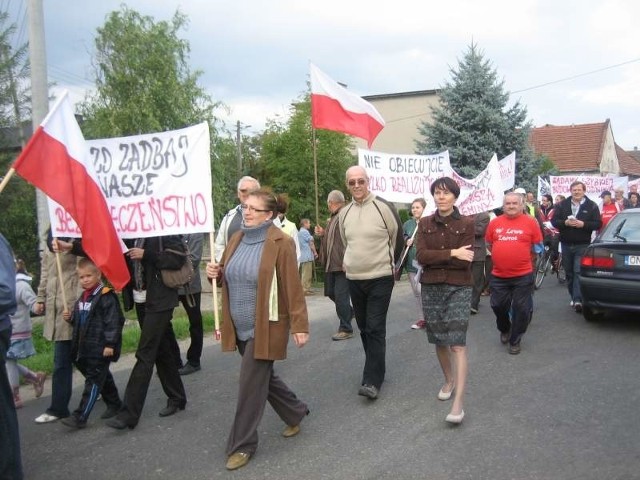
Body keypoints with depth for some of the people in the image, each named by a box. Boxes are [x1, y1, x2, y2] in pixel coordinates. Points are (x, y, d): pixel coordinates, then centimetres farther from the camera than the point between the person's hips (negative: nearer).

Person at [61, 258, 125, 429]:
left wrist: (110, 344, -21)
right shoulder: (82, 298, 14)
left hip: (101, 348, -9)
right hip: (85, 348, 9)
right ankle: (114, 403, 34)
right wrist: (70, 318, 4)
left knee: (93, 381, -4)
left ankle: (80, 417, -3)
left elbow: (113, 321, -18)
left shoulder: (106, 296, -14)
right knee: (103, 378, 19)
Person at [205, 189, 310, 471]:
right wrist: (215, 273, -7)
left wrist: (299, 325, -17)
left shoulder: (280, 243, -14)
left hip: (266, 326, -7)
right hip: (241, 327, 8)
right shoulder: (236, 239, 8)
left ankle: (243, 445, 13)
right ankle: (296, 412, 42)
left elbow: (292, 287, -15)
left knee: (251, 384, -2)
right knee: (263, 376, 20)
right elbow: (227, 276, 17)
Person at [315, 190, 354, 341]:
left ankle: (346, 329, 9)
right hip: (331, 264, 9)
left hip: (342, 264, -9)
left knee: (341, 296, -4)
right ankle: (349, 312, 38)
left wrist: (346, 262, -24)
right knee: (331, 293, 16)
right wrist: (322, 233, 9)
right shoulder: (332, 218, 16)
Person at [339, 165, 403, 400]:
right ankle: (376, 369, 30)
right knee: (364, 328, 14)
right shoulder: (344, 213, 6)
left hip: (380, 279, -5)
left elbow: (398, 239, 2)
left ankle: (372, 380, -4)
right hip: (354, 279, 6)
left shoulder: (384, 207, -10)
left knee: (375, 328, -7)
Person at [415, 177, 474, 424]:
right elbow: (420, 256, -9)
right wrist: (452, 254, -17)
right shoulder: (424, 224, 5)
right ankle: (449, 380, 38)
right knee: (439, 341, 14)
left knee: (457, 344, -10)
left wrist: (435, 258, -10)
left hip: (458, 288, -3)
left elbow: (465, 262, -11)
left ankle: (458, 403, -13)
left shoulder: (467, 224, -3)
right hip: (431, 288, 4)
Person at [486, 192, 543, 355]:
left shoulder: (530, 222, -4)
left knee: (521, 309, 4)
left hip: (523, 275, -2)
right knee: (498, 306, 11)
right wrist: (503, 257, 10)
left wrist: (523, 258, 5)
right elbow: (489, 244, 14)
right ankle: (504, 330, 39)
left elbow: (538, 246, 3)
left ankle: (515, 341, 20)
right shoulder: (494, 223, 2)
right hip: (499, 275, 3)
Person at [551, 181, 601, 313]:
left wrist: (583, 224, -19)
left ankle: (578, 300, -14)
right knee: (569, 272, 10)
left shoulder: (592, 206, 1)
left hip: (582, 245, -3)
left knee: (579, 272, -12)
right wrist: (565, 223, -18)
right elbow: (554, 221, 1)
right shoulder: (562, 205, 5)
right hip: (566, 244, 3)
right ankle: (574, 297, 23)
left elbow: (598, 224, -4)